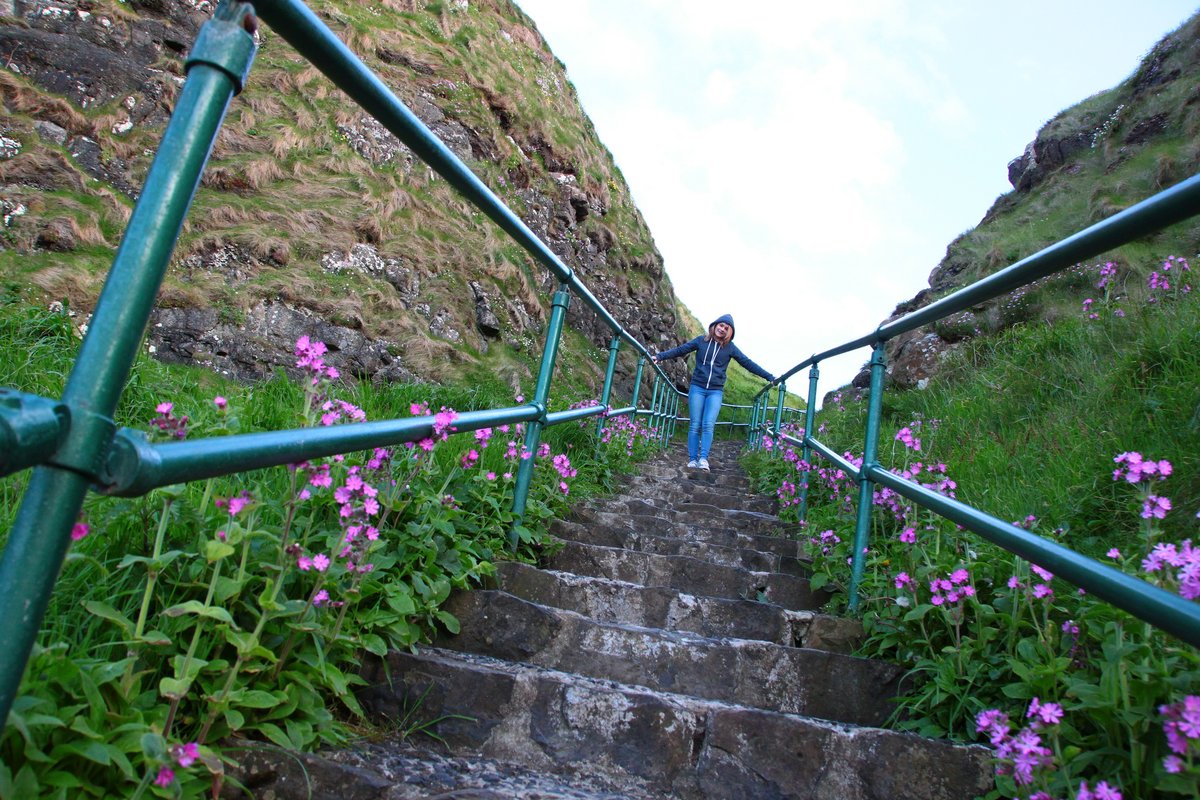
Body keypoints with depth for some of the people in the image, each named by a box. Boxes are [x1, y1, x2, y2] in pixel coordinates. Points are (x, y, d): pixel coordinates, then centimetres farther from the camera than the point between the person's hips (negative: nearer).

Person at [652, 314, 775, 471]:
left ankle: (703, 459, -16)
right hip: (697, 388, 0)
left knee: (708, 425, -14)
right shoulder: (701, 340, 4)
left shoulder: (730, 347, 5)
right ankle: (692, 459, -2)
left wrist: (769, 377, 3)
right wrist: (660, 356, -3)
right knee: (695, 425, -3)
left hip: (716, 391, 0)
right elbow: (680, 350, 5)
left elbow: (748, 363, 6)